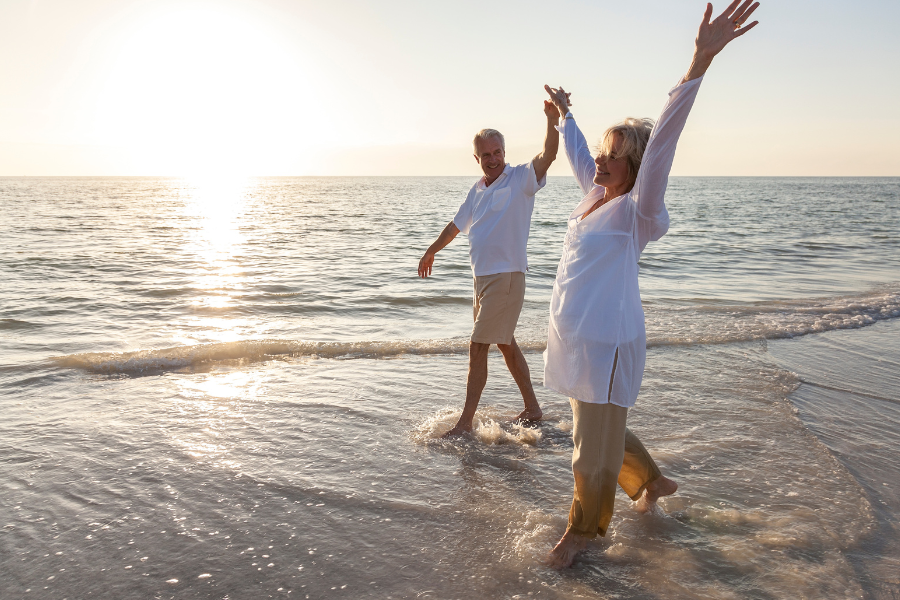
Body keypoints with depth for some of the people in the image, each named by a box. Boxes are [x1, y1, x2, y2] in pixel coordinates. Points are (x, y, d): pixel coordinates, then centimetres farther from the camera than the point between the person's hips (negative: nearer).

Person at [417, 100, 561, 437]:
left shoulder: (521, 179, -8)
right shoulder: (478, 190, 13)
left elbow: (548, 156, -27)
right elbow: (457, 224, 27)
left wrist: (552, 120, -43)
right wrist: (432, 251, 37)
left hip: (506, 276, -8)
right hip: (483, 277, 8)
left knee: (478, 347, -7)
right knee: (505, 344, 16)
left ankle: (465, 423, 2)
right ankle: (532, 409, 29)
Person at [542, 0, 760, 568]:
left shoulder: (637, 210, -14)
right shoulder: (597, 196, 7)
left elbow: (661, 143, -27)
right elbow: (577, 153, 26)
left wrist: (701, 60, -39)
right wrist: (564, 113, 43)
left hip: (606, 344, -9)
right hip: (575, 338, 9)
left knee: (596, 449, 7)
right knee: (600, 433, 25)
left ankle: (583, 529, 27)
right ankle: (654, 480, 48)